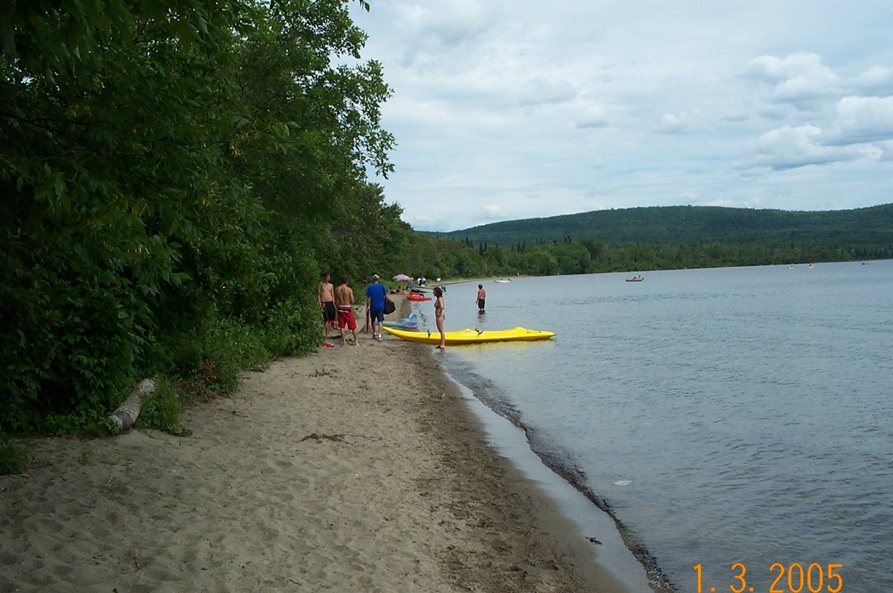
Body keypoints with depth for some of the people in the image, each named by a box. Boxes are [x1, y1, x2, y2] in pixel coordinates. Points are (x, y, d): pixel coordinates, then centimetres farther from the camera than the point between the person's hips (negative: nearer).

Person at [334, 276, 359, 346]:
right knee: (353, 326, 9)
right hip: (348, 307, -3)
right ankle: (356, 341, 13)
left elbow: (336, 301, 2)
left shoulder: (337, 289, 0)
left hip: (340, 308, 3)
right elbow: (352, 301, -10)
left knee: (341, 326, 9)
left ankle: (344, 341, 9)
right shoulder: (349, 289, -10)